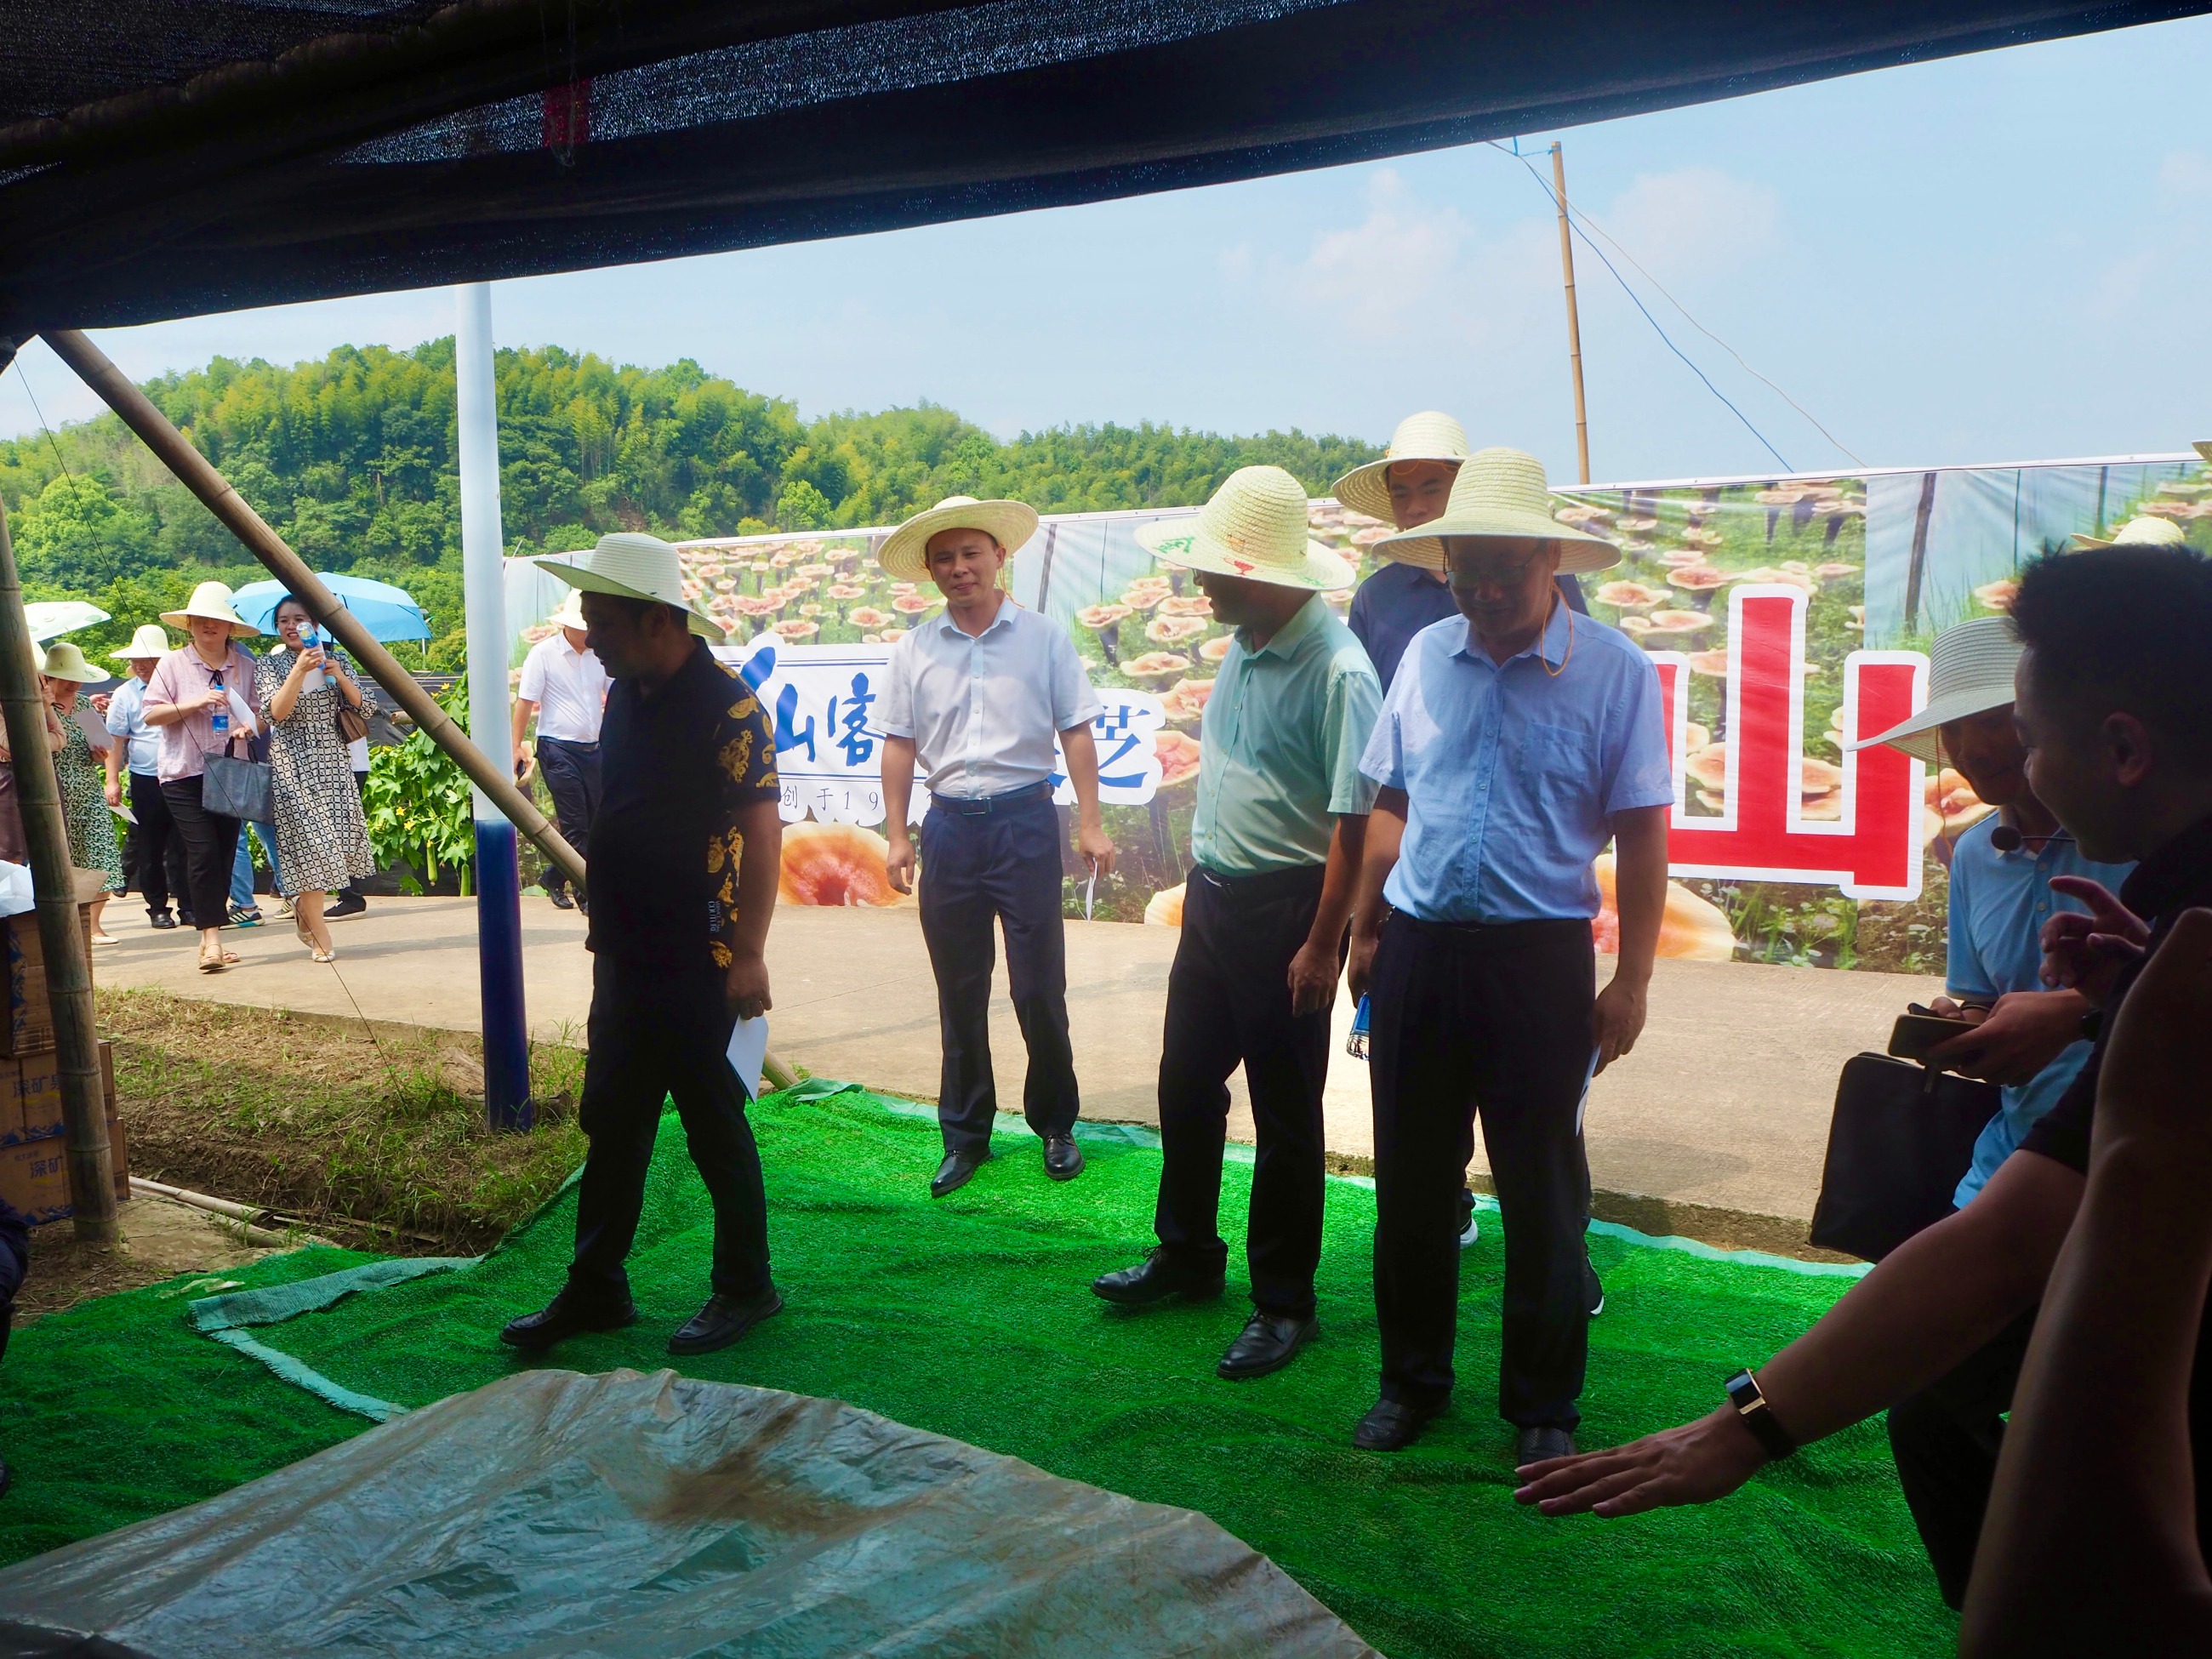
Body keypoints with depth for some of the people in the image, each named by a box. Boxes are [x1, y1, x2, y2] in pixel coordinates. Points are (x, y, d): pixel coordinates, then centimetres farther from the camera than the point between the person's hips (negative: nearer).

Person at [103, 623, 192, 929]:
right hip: (146, 781, 0)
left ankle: (188, 905, 7)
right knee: (150, 847, 5)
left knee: (183, 845, 1)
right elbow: (115, 741, 3)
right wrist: (113, 782, -3)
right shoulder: (125, 694, 5)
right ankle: (157, 908, 14)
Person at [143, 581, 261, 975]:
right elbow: (151, 714, -4)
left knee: (225, 852, 5)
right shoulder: (172, 664, 1)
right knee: (202, 852, -12)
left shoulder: (245, 666, 7)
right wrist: (196, 703, -16)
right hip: (185, 774, -3)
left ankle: (210, 937, 15)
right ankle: (211, 936, -12)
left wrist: (250, 725, -8)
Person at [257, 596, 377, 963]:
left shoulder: (336, 660, 9)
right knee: (307, 843, -8)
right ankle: (320, 936, -3)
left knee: (337, 838, 1)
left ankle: (304, 907, 26)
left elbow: (362, 708, 3)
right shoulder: (269, 665, 1)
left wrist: (339, 676, -13)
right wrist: (300, 670, -22)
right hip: (292, 764, -3)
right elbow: (276, 713, -13)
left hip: (333, 763, 3)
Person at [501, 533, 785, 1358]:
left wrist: (748, 953, -22)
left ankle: (745, 1289, 19)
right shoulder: (624, 695, 9)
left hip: (696, 963, -8)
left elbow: (762, 830, -19)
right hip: (624, 953, 8)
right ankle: (595, 1289, 25)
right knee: (611, 1121, 14)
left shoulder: (725, 704, -17)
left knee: (713, 1124, 4)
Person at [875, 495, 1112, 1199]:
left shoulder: (1043, 638, 0)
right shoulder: (915, 650, 5)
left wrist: (1091, 823, -4)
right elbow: (899, 745, 7)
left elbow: (1076, 733, 1)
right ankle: (965, 1135, 21)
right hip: (950, 824, 2)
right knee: (959, 990, 9)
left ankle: (1056, 1125, 20)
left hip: (1025, 819, -2)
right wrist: (897, 836, 3)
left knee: (1039, 986, 1)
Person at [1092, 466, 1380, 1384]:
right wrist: (1204, 877, 16)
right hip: (1212, 892, 8)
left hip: (1286, 905, -8)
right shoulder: (1243, 643, 5)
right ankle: (1187, 1253, 38)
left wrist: (1321, 946, -20)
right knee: (1185, 1082, 18)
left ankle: (1284, 1302, 21)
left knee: (1285, 1112, 5)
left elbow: (1352, 818, -21)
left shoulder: (1337, 670, -22)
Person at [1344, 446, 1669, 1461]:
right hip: (1417, 949, 4)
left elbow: (1641, 834, -6)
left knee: (1541, 1191, 6)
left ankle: (1544, 1406, 24)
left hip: (1540, 957, -4)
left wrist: (1630, 980, -8)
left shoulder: (1613, 671, -7)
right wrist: (1366, 931, 12)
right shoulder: (1426, 655, 5)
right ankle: (1411, 1380, 30)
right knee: (1410, 1180, 12)